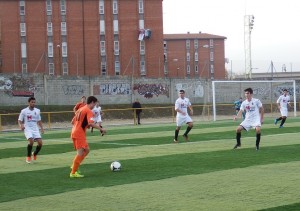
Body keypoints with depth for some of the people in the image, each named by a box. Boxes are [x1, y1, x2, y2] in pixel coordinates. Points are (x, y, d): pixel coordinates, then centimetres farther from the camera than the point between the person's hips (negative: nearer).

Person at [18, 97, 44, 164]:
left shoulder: (37, 111, 10)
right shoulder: (24, 111, -2)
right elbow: (19, 121, -1)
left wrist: (41, 128, 6)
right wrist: (21, 126, -21)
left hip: (35, 129, 4)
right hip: (28, 129, -4)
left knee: (40, 143, -11)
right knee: (31, 141, -27)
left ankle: (35, 154, 20)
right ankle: (28, 157, -7)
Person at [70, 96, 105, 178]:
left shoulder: (80, 109, 18)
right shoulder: (89, 111, -10)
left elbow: (73, 121, 22)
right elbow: (91, 123, -24)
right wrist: (100, 128, -17)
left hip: (75, 132, 10)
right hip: (79, 134, -10)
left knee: (86, 150, 16)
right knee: (80, 152, -10)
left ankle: (74, 166, 13)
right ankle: (73, 173, -10)